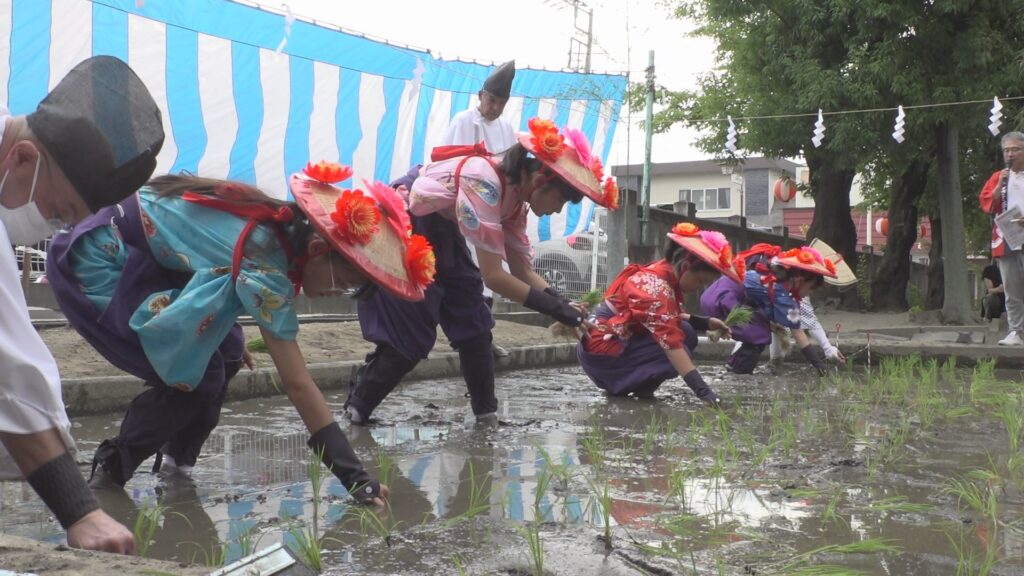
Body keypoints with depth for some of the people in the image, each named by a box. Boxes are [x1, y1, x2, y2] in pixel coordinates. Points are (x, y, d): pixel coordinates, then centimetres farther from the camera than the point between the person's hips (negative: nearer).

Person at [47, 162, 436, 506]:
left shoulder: (281, 225, -6)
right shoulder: (266, 267, -30)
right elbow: (297, 384, -31)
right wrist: (355, 478, -30)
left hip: (136, 256, 9)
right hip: (98, 264, -9)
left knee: (226, 352, 3)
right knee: (195, 374, -14)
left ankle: (177, 458, 17)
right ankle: (111, 469, 3)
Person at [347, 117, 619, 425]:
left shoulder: (514, 198, -5)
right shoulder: (484, 182, -33)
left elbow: (523, 271, -2)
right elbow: (492, 276, -32)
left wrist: (565, 306, -16)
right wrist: (554, 307, -29)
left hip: (437, 234, 9)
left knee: (473, 324, 4)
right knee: (410, 335, -6)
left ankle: (487, 413, 12)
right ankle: (357, 407, 12)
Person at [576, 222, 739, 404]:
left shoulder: (661, 273, 1)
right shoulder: (656, 287, -27)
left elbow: (670, 319, 13)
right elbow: (671, 343, -34)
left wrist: (706, 323, -2)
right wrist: (703, 390, -37)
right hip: (603, 347, -10)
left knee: (686, 332, 4)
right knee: (679, 351, -16)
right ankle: (618, 386, -4)